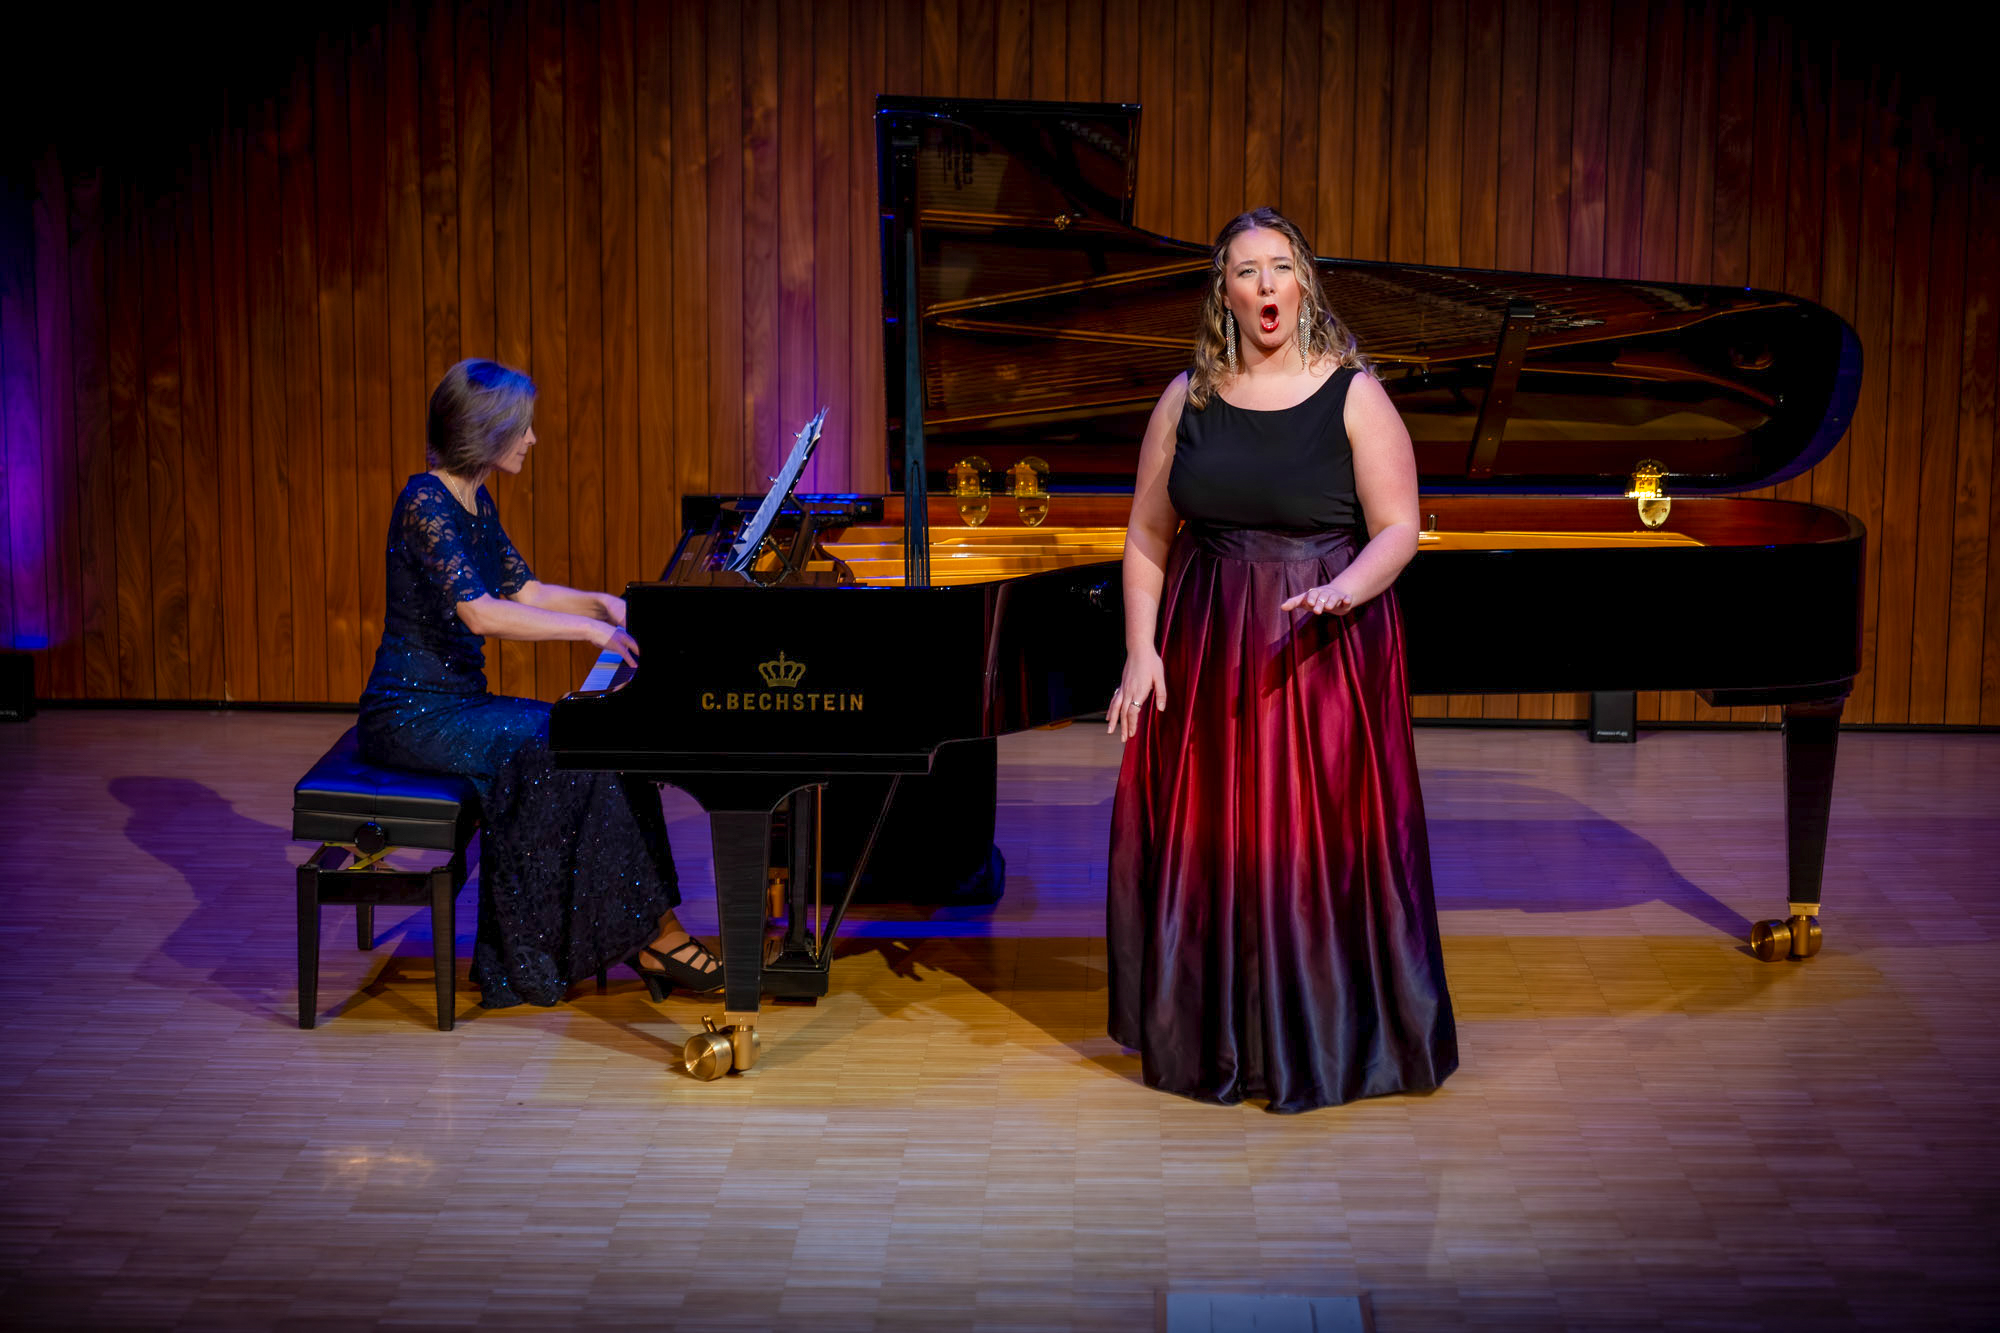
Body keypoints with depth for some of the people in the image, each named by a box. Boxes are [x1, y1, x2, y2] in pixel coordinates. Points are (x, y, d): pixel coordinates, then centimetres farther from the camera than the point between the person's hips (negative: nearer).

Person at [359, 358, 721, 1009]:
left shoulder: (475, 502, 11)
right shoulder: (426, 503, -18)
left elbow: (521, 589, 22)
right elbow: (479, 612, -29)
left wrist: (603, 603, 8)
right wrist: (588, 628, -27)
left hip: (460, 702, 9)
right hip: (413, 715, -9)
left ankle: (647, 933, -11)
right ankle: (652, 933, -14)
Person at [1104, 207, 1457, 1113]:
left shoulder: (1353, 395, -2)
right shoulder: (1187, 400, 6)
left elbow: (1398, 529, -6)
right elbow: (1147, 538, 8)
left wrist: (1345, 591, -25)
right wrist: (1141, 651, -2)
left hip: (1324, 654, -3)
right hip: (1206, 656, 3)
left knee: (1322, 844, -2)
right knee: (1206, 840, 5)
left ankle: (1326, 1049, 12)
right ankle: (1213, 1045, 20)